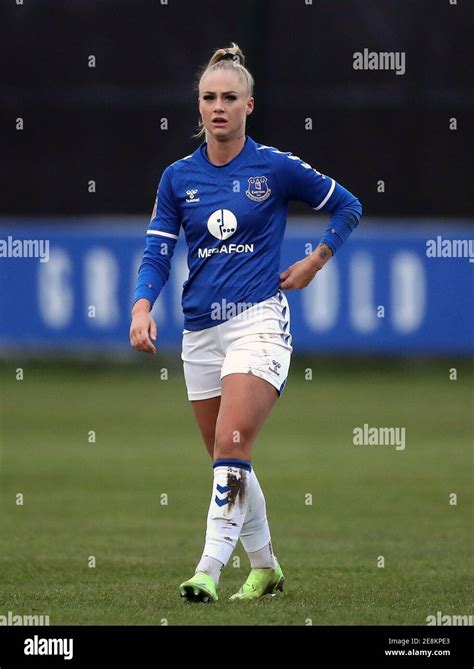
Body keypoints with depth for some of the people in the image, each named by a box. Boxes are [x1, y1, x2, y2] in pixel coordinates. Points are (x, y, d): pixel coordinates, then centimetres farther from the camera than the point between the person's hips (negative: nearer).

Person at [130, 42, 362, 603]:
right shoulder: (178, 178, 6)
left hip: (258, 320, -5)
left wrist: (316, 261, 1)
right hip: (200, 331, 5)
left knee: (231, 449, -19)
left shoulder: (276, 168, -3)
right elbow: (157, 253, 1)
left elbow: (347, 207, 10)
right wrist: (142, 306, -16)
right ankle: (264, 568, 26)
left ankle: (209, 570, -23)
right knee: (227, 461, 10)